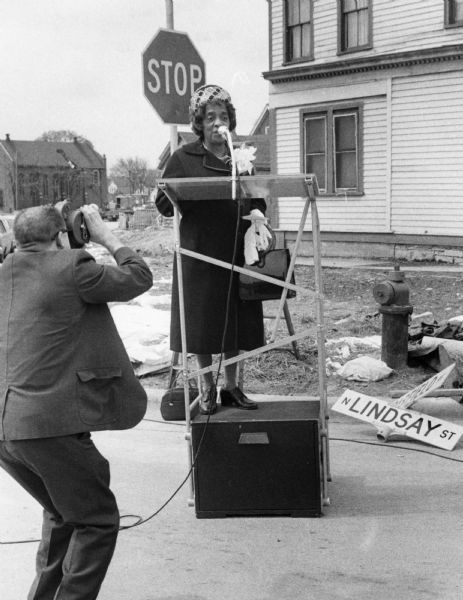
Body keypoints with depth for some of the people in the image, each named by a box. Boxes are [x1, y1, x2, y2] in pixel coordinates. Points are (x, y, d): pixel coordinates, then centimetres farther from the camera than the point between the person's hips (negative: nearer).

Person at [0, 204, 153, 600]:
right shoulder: (70, 268, -7)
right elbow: (139, 279, 2)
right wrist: (105, 236, 13)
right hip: (49, 425, -8)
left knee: (62, 513, 27)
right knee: (97, 522, 9)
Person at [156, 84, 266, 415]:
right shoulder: (184, 158, 0)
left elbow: (258, 201, 21)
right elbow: (164, 203, -4)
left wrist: (256, 213, -1)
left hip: (238, 253, 4)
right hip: (200, 254, -4)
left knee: (237, 321, 7)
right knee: (202, 322, 2)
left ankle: (231, 385, 22)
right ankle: (208, 387, 19)